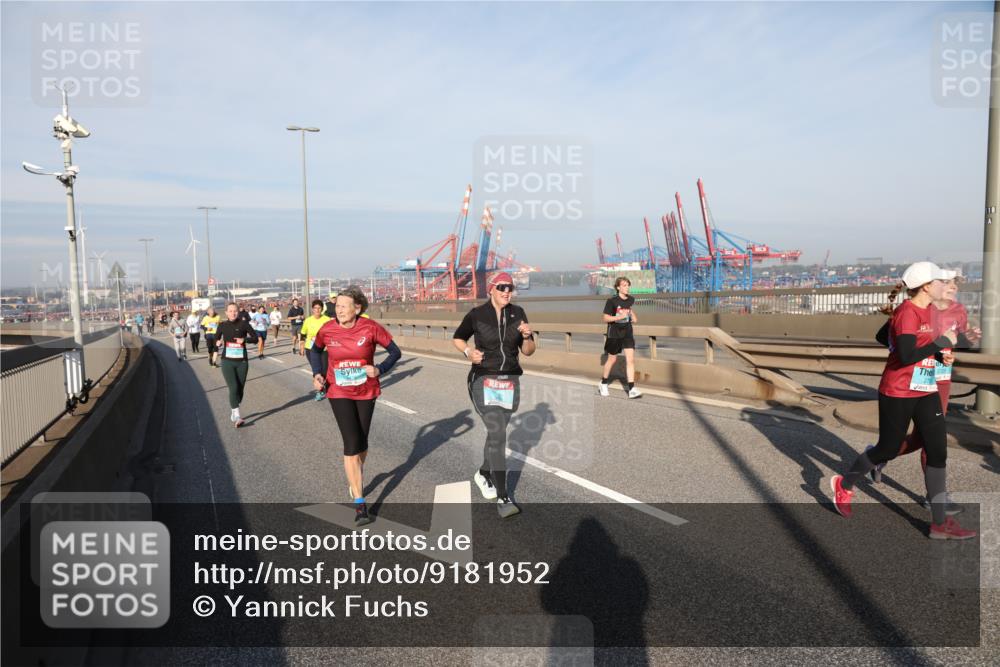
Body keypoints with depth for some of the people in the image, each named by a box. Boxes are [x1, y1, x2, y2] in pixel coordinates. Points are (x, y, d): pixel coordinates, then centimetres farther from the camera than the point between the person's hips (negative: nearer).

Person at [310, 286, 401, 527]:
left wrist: (379, 369, -23)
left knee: (362, 442, 15)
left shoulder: (370, 327, -16)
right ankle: (360, 503, -4)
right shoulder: (327, 329, -11)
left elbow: (395, 351, -7)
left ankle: (357, 477, 48)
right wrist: (317, 373, -5)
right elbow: (315, 350, 10)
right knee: (351, 444, -9)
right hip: (339, 393, -1)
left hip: (366, 392, 1)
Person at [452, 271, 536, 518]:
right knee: (498, 434, -16)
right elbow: (457, 338, 9)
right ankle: (503, 498, -12)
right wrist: (468, 352, -11)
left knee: (496, 433, 18)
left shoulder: (518, 313, 1)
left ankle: (483, 474, 43)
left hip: (510, 381, 4)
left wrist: (527, 336, -16)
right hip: (483, 380, -4)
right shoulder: (477, 314, -6)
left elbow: (528, 352, 4)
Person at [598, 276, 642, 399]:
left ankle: (632, 389, -9)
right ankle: (603, 383, 34)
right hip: (614, 334, -4)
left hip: (627, 333, 4)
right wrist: (619, 316, -25)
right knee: (612, 359, 11)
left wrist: (633, 317, 5)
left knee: (631, 359, -9)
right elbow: (606, 318, -12)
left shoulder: (631, 299, 2)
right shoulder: (611, 301, -13)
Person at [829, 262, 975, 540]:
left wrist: (940, 354, 3)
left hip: (926, 391, 8)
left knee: (938, 452, 3)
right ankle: (844, 484, 31)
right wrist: (942, 341, -22)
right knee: (888, 450, 7)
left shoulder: (929, 310, 8)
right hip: (898, 394, -8)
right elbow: (906, 355, -30)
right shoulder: (906, 313, -19)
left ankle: (940, 522, 10)